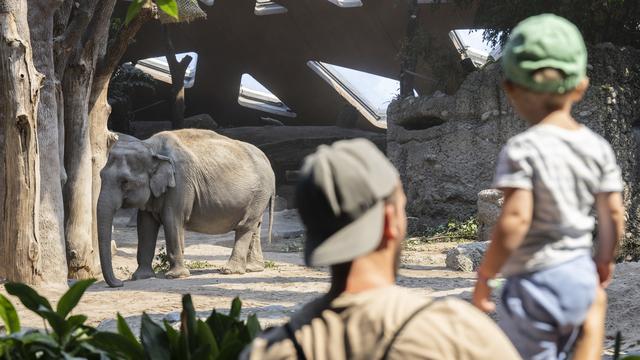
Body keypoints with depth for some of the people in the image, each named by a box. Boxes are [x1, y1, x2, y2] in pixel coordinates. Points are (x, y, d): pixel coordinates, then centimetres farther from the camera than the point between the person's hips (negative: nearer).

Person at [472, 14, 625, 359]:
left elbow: (515, 220, -25)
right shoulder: (597, 147, 0)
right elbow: (613, 215, 5)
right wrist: (605, 260, 22)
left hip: (534, 282, -6)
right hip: (581, 277, 7)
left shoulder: (521, 150, -18)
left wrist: (484, 276, -15)